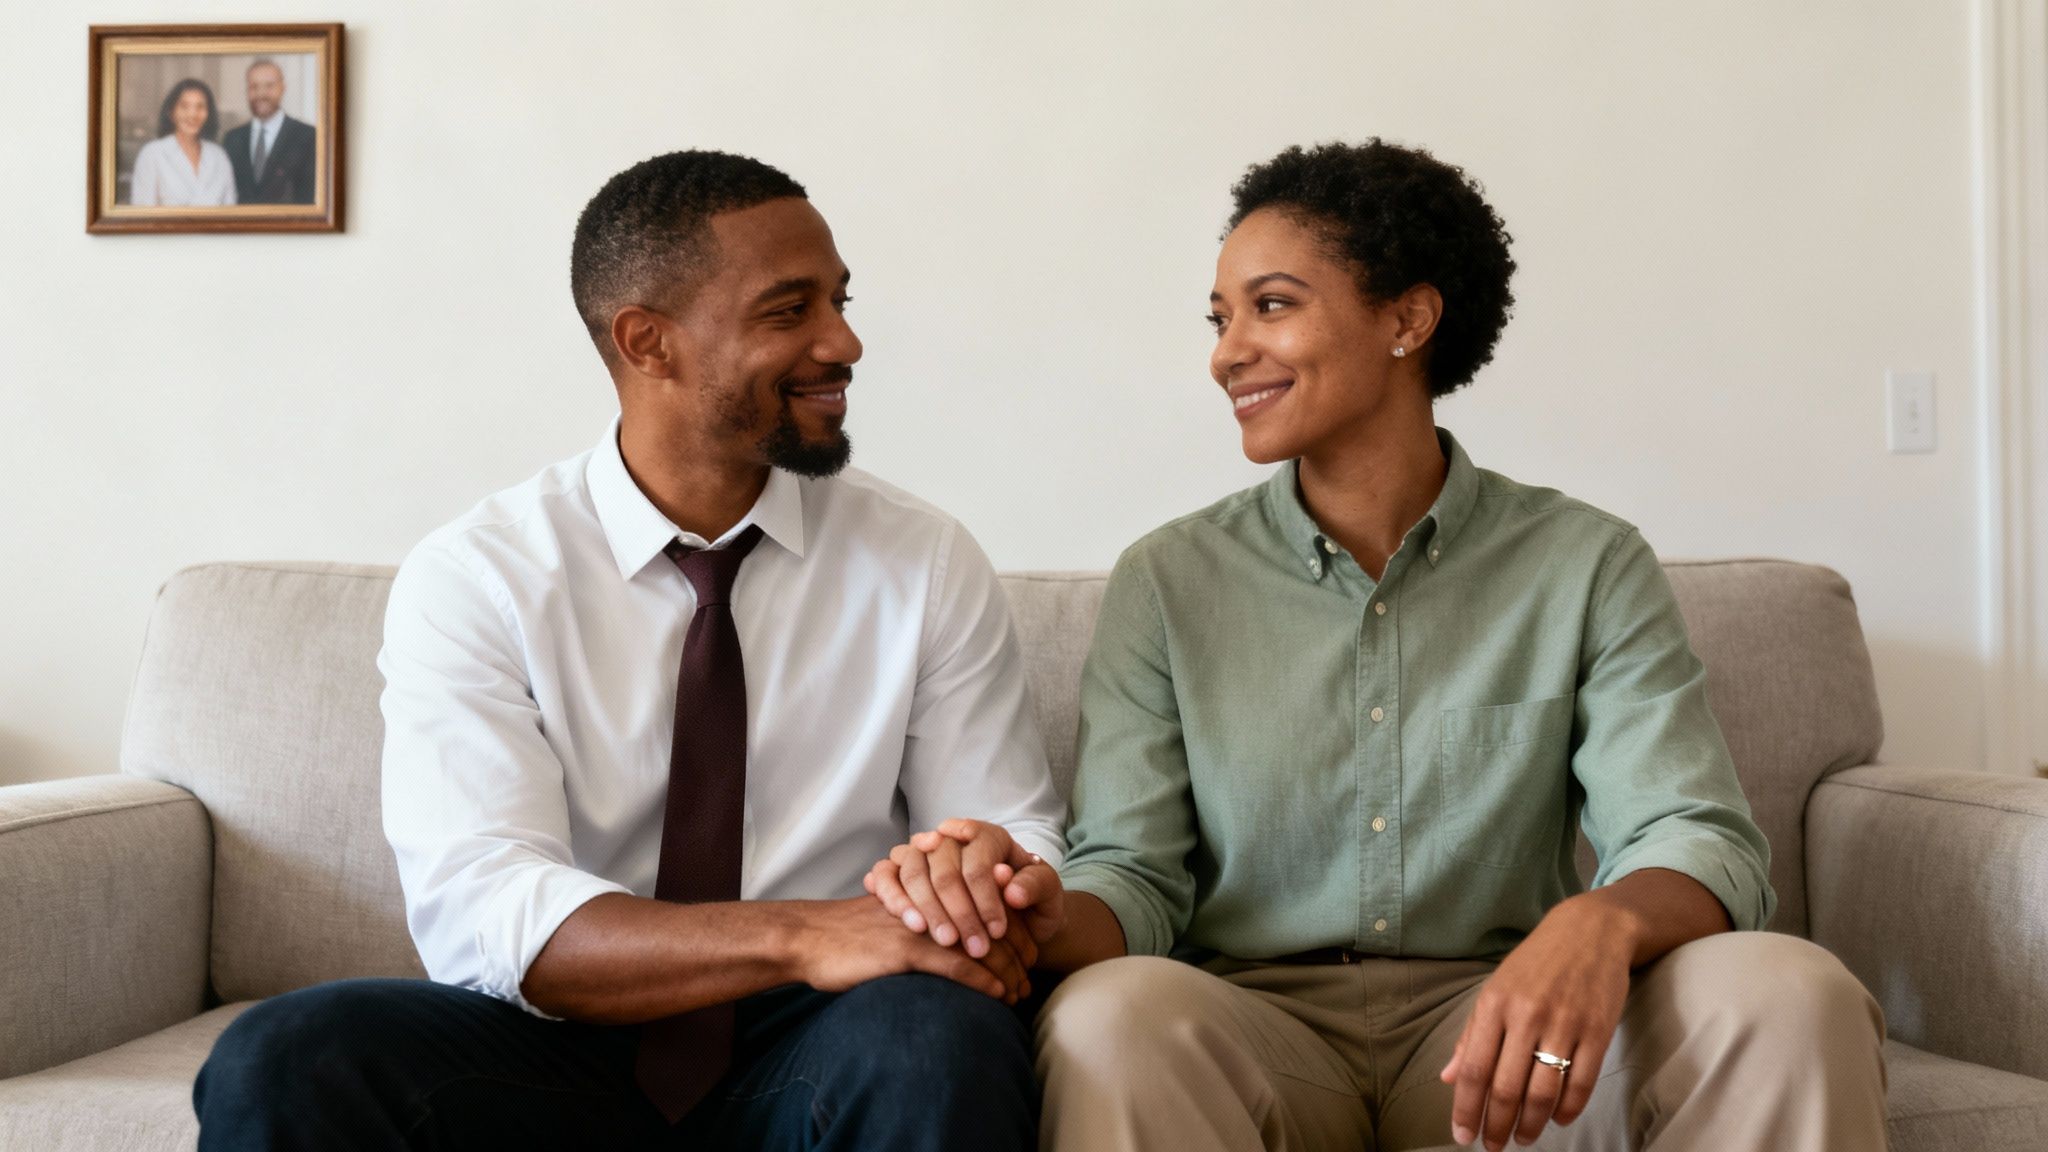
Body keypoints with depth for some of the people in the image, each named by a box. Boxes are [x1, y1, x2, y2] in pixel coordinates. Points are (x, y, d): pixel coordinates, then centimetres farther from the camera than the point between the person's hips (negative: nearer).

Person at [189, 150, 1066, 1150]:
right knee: (281, 1064, -27)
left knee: (934, 1039, -33)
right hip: (555, 1056, 0)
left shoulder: (925, 564, 3)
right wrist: (798, 937, -30)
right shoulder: (472, 578, -4)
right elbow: (477, 909, -15)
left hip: (811, 1064, 1)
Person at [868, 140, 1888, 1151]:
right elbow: (1133, 878, -3)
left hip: (1494, 1031, 1)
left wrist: (1602, 921, -32)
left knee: (1788, 994, -27)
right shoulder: (1166, 583, 3)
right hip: (1254, 1025, 0)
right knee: (1114, 1015, -36)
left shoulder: (1589, 568, 2)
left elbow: (1701, 845, -7)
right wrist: (1044, 915, -28)